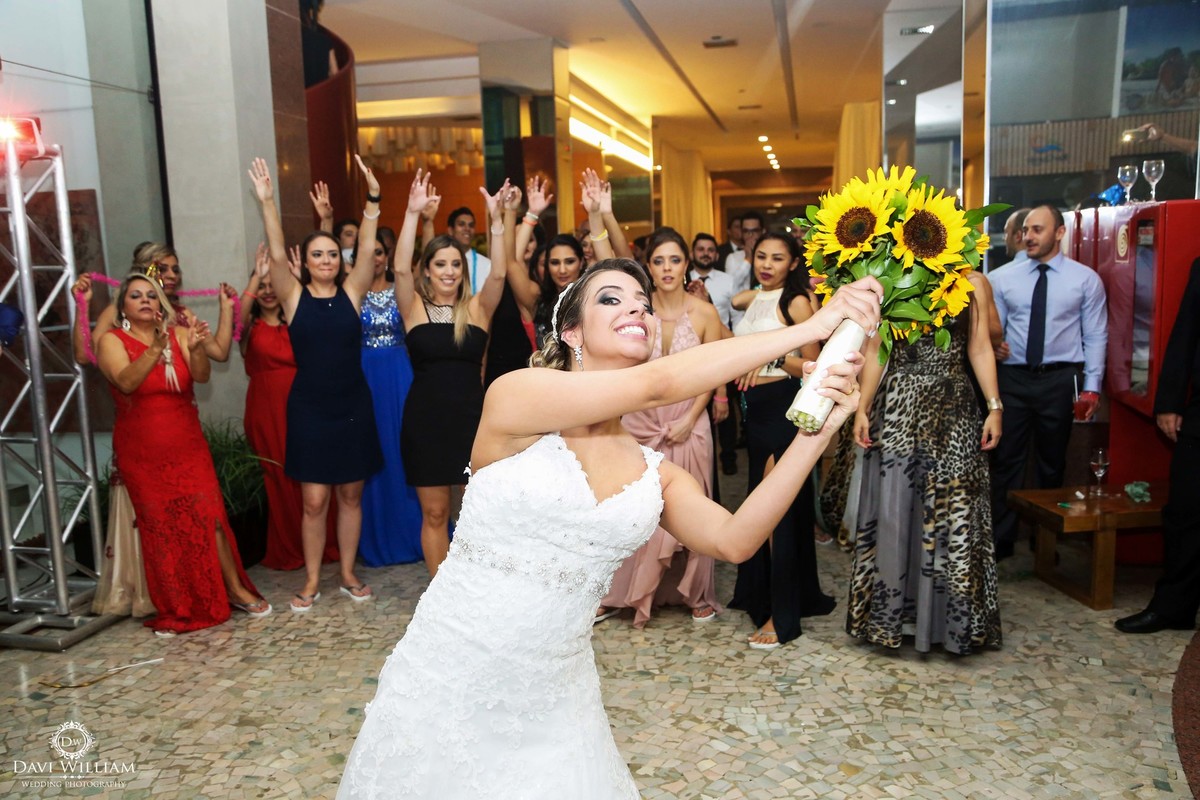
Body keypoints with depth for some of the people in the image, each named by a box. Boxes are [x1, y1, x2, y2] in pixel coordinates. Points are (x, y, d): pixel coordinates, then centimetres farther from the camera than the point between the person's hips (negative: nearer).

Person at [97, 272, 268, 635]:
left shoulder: (178, 334, 2)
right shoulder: (113, 340, -4)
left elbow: (202, 376, -13)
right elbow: (126, 381, -22)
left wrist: (195, 348, -34)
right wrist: (155, 349, -37)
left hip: (188, 445, 2)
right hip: (142, 452, -1)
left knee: (209, 516, -2)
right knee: (160, 527, 2)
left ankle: (236, 589, 9)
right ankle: (173, 609, 12)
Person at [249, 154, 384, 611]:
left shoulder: (351, 292, 2)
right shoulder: (295, 297, -1)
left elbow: (367, 249, -9)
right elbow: (277, 256, -13)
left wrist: (373, 201, -18)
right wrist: (267, 203, -22)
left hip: (353, 406, 2)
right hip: (310, 408, -1)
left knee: (351, 495, 10)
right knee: (314, 500, 2)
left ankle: (348, 575, 24)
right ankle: (311, 581, 17)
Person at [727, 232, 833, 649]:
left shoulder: (796, 302, -8)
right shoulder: (753, 298, 13)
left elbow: (813, 367, -14)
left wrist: (775, 357, -26)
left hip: (782, 408, -8)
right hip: (754, 408, 8)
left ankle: (782, 615, -1)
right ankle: (760, 592, 30)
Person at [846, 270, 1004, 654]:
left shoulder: (970, 283, 8)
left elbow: (980, 350, 7)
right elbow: (874, 351, 5)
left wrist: (995, 407, -1)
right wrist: (862, 408, -1)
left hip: (953, 410, 1)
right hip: (899, 406, 0)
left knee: (952, 511, 2)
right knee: (894, 508, 3)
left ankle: (949, 617, 15)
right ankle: (890, 612, 17)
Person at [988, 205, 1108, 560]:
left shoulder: (1085, 279, 1)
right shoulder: (1002, 277, 4)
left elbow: (1095, 336, 1)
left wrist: (1092, 386, -6)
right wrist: (992, 345, -16)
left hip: (1060, 379, 0)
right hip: (1013, 375, 1)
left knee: (1053, 461, 11)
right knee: (1006, 459, 2)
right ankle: (1000, 539, 11)